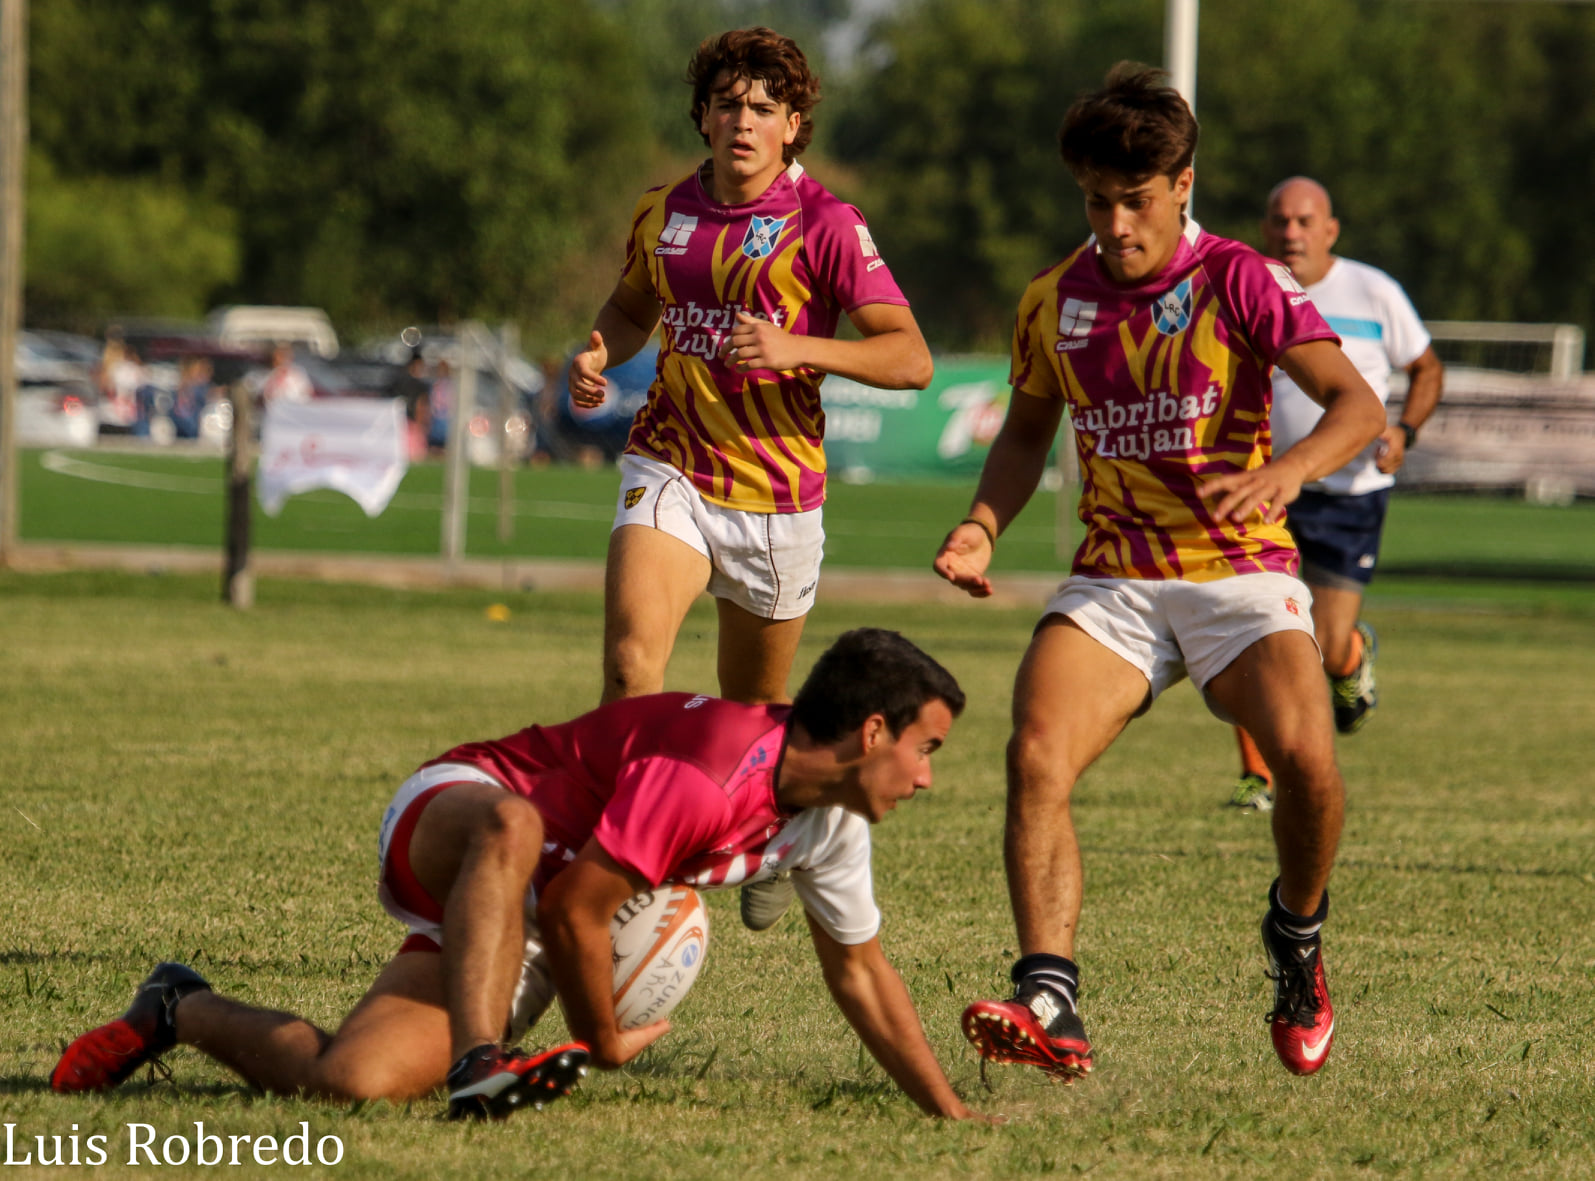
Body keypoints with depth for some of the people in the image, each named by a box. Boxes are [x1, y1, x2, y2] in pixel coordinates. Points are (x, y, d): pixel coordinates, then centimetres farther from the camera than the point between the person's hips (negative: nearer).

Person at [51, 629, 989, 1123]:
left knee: (348, 1083, -12)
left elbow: (861, 970, 14)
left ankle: (185, 1013, 12)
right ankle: (480, 1065, -46)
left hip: (515, 927, 8)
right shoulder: (708, 778, -29)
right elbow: (574, 907, -24)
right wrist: (604, 1043, -9)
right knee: (512, 827, -45)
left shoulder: (832, 818, 0)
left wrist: (953, 1116, 13)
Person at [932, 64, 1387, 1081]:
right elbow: (1027, 434, 22)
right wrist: (984, 524, 2)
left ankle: (1298, 938, 4)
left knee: (1306, 757, -27)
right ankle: (1049, 1005, -29)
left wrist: (1287, 471, -35)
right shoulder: (1054, 303, 7)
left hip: (1241, 573, -3)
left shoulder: (1240, 282, -6)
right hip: (1113, 581, 3)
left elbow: (1359, 405, -15)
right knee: (1036, 759, -24)